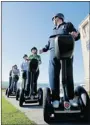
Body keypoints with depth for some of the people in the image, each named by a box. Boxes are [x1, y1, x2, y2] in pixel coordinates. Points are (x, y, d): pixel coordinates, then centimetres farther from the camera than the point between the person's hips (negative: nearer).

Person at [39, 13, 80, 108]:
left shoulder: (68, 25, 20)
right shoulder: (54, 30, 33)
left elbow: (76, 34, 9)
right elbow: (49, 43, 33)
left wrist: (76, 35, -13)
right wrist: (44, 49, 20)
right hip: (54, 53, 4)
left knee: (68, 75, -4)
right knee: (53, 75, -9)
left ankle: (70, 98, 0)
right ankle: (55, 99, -9)